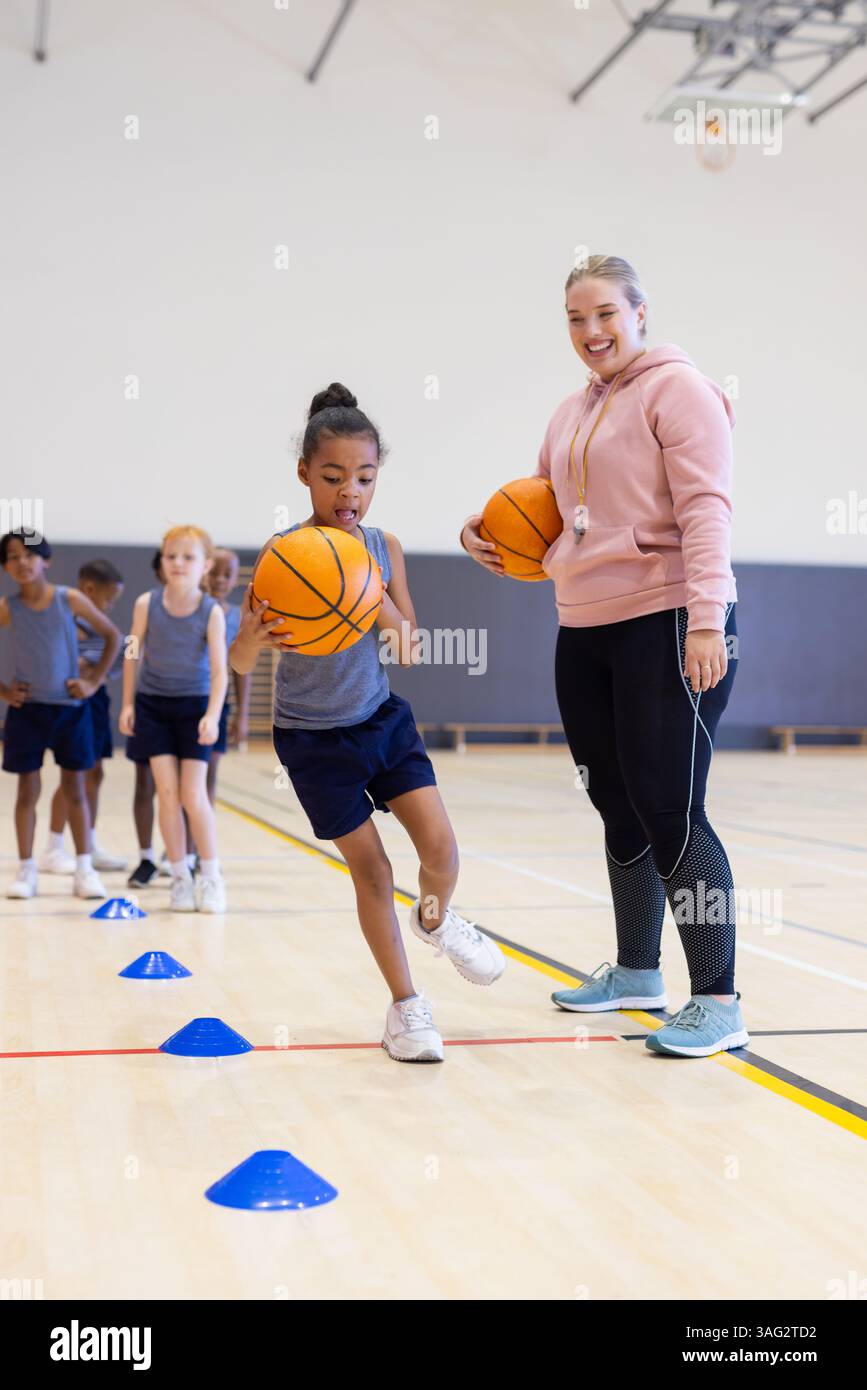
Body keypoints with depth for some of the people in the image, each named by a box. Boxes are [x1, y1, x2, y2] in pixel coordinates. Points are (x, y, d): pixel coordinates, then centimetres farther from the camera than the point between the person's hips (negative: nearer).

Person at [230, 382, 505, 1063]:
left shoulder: (384, 546, -5)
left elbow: (408, 644, -10)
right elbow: (239, 663, -18)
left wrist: (381, 603, -30)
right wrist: (253, 637, -42)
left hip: (381, 718, 3)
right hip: (312, 735, -3)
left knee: (440, 846, -5)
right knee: (371, 869, 0)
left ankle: (435, 919, 31)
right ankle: (407, 1003, 17)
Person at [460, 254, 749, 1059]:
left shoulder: (676, 388, -5)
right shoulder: (570, 415, 18)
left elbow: (704, 508, -14)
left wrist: (705, 618, -23)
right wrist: (487, 533, 5)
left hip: (668, 625, -8)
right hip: (585, 630, 8)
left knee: (670, 811, -8)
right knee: (619, 808, 14)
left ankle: (718, 1003, 1)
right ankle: (636, 971, 29)